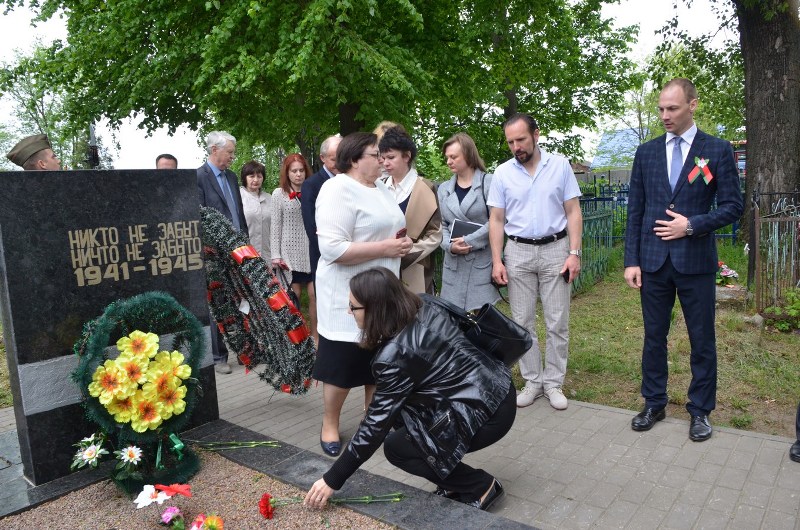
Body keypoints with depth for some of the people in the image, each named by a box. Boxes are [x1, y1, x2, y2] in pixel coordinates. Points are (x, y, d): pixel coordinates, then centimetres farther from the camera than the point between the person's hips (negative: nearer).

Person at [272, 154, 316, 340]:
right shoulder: (279, 194, 0)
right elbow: (276, 226, 0)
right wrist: (276, 255, -4)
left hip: (311, 251, 1)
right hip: (290, 252, -1)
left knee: (315, 294, 0)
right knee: (293, 296, 5)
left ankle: (315, 335, 13)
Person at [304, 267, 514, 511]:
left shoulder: (395, 354, -21)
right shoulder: (425, 306, 1)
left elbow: (376, 423, -15)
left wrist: (332, 480, -6)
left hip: (488, 414, -9)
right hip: (498, 387, 9)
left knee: (396, 448, 2)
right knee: (398, 411, 12)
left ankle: (480, 486, 7)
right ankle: (453, 480, 18)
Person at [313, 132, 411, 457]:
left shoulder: (381, 188, 11)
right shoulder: (337, 189, -16)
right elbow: (332, 248, -25)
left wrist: (398, 242, 0)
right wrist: (385, 249, -22)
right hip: (348, 295, -8)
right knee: (343, 361, 4)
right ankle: (329, 426, 23)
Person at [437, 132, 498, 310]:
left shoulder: (489, 183, -3)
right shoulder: (444, 189, 13)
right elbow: (441, 225, 12)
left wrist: (469, 241, -13)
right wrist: (450, 245, -7)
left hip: (483, 261, -4)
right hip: (454, 263, 4)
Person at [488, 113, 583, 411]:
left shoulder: (560, 165, -1)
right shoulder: (502, 173, 1)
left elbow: (573, 212, -1)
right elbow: (496, 220, 3)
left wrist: (574, 253, -9)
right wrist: (496, 261, -4)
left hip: (555, 249, -1)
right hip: (518, 252, 1)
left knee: (557, 323, 3)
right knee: (523, 322, 6)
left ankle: (554, 383, 16)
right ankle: (532, 381, 19)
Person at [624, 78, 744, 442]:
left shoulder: (717, 150, 0)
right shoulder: (646, 152, 7)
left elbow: (732, 206, 0)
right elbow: (635, 210, 6)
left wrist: (692, 225, -15)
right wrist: (631, 260, 0)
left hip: (696, 261, -2)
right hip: (653, 260, 2)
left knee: (702, 340, 7)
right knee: (654, 336, 11)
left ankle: (700, 411, 24)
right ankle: (653, 404, 25)